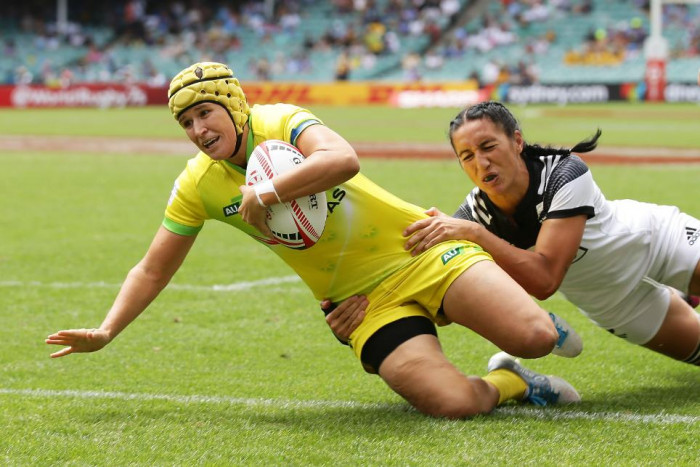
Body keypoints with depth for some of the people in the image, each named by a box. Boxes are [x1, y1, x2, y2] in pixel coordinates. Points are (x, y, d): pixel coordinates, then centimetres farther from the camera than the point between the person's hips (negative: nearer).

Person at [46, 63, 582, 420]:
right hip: (365, 301, 2)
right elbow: (153, 271, 8)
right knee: (452, 402, -25)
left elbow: (344, 159, -35)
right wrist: (105, 333, -3)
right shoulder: (197, 187, -1)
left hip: (418, 250, -2)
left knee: (534, 337, -20)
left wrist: (263, 195, -29)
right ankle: (511, 382, 10)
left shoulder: (280, 123, -13)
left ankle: (539, 322, 19)